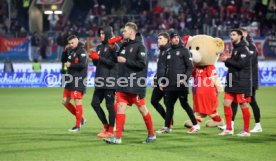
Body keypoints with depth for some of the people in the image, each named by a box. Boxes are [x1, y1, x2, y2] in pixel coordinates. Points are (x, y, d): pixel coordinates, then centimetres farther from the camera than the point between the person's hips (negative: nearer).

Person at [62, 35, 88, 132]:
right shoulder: (71, 51, 16)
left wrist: (70, 65, -12)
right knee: (65, 101, 9)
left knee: (77, 102, -7)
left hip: (79, 80, -9)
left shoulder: (81, 51, -9)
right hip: (71, 80, 9)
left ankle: (78, 126, -1)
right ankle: (80, 118, 19)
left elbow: (82, 64, -20)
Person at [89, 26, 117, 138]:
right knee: (95, 103, 6)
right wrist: (93, 58, -1)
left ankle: (110, 131, 5)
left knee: (110, 105, -3)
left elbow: (113, 62, -15)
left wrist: (98, 57, -17)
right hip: (100, 80, 8)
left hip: (109, 81, -8)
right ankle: (106, 126, 19)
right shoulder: (99, 47, 16)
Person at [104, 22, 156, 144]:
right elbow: (118, 59, 25)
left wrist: (126, 61, -16)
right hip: (123, 83, 7)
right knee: (120, 108, -1)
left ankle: (151, 134, 16)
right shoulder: (124, 46, 15)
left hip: (136, 84, -7)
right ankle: (118, 137, -3)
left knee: (142, 109, 2)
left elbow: (142, 63, -17)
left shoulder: (140, 46, -9)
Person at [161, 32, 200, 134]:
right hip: (170, 85, 6)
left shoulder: (184, 51, 0)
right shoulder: (169, 53, 18)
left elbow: (190, 67, -6)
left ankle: (195, 125, 2)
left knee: (184, 104, -5)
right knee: (169, 105, 6)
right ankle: (166, 127, 10)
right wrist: (163, 82, 18)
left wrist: (185, 78, -18)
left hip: (181, 84, -6)